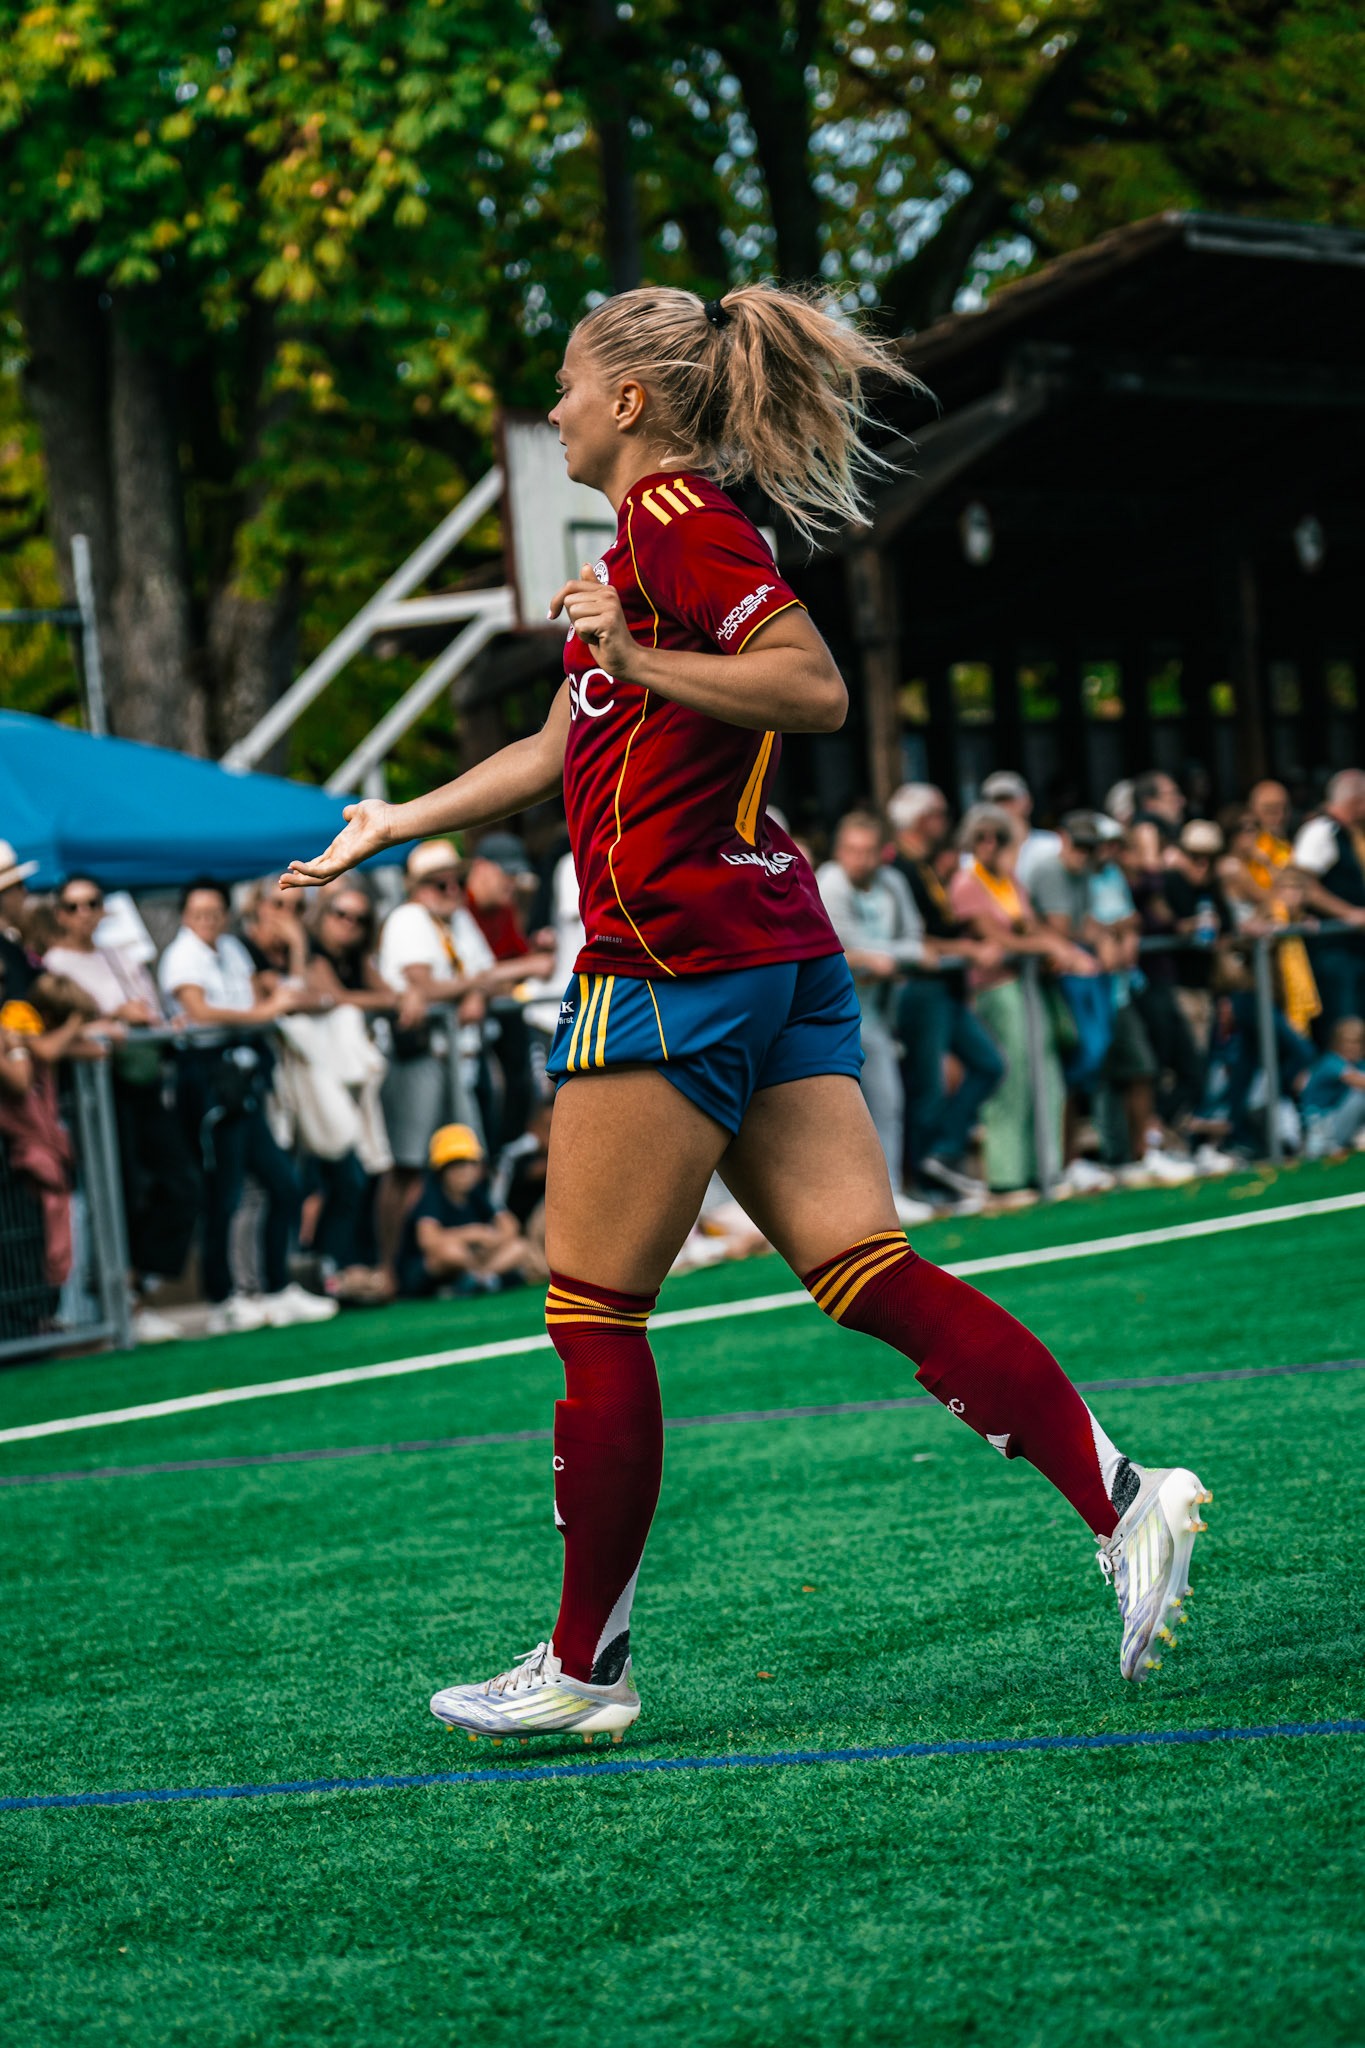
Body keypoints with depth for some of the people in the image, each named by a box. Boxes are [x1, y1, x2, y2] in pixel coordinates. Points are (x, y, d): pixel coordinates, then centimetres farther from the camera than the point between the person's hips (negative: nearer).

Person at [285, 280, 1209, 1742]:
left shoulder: (676, 515, -8)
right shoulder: (656, 539, 23)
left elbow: (817, 689, -18)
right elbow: (560, 755, 33)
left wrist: (640, 661, -21)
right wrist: (397, 824, 40)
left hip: (679, 958, -10)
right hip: (779, 958, 10)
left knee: (594, 1313, -1)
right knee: (865, 1274, -1)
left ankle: (584, 1666, 6)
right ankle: (1119, 1498, -14)